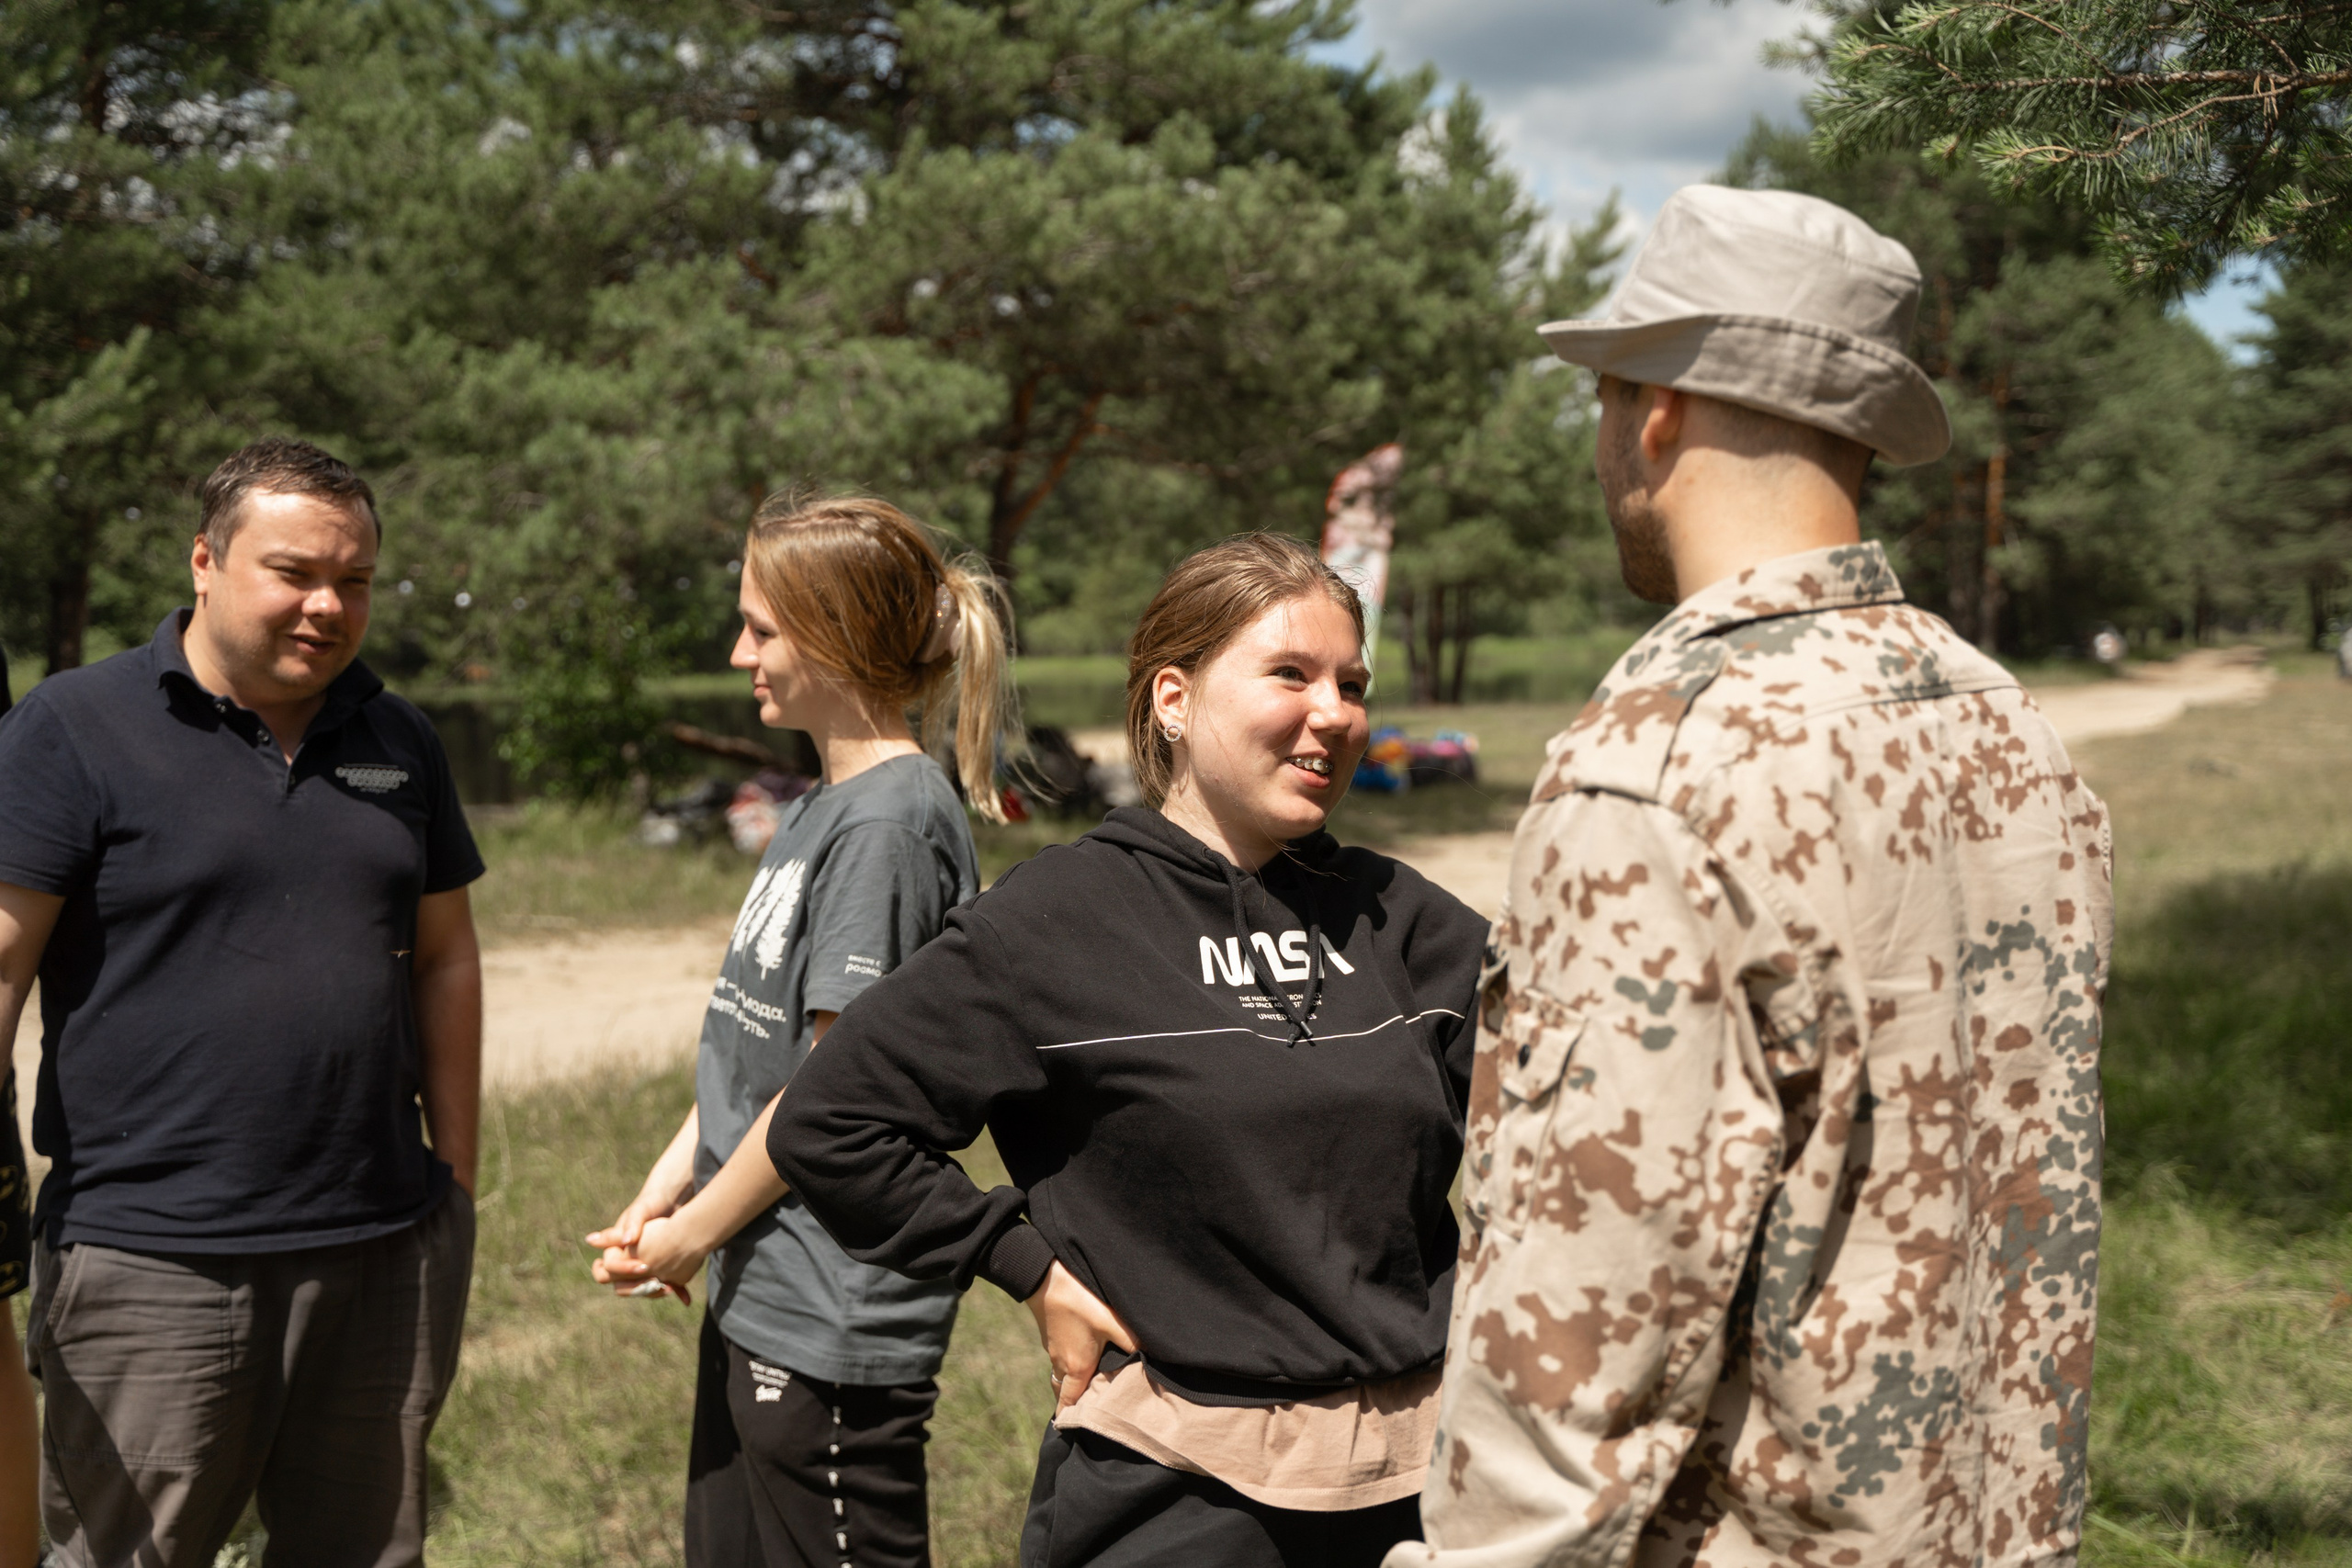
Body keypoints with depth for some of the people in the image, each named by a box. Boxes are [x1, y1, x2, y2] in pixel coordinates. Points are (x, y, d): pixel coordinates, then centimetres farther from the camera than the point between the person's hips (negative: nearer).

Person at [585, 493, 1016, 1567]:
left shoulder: (892, 822, -19)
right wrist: (666, 1188, 6)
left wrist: (694, 1233, -9)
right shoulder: (819, 809, 11)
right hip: (758, 1300, 10)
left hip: (835, 1322, -10)